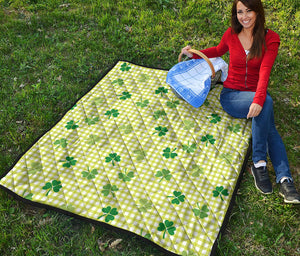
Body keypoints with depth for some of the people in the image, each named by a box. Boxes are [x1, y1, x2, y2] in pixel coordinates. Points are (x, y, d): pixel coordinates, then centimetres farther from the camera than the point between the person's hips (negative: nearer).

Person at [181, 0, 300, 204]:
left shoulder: (270, 39, -4)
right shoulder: (231, 35, 2)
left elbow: (264, 72, -19)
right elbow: (219, 51, 25)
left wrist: (258, 100, -35)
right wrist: (195, 54, 11)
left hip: (256, 96, 1)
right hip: (231, 95, -1)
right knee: (267, 102, -32)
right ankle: (259, 162, -30)